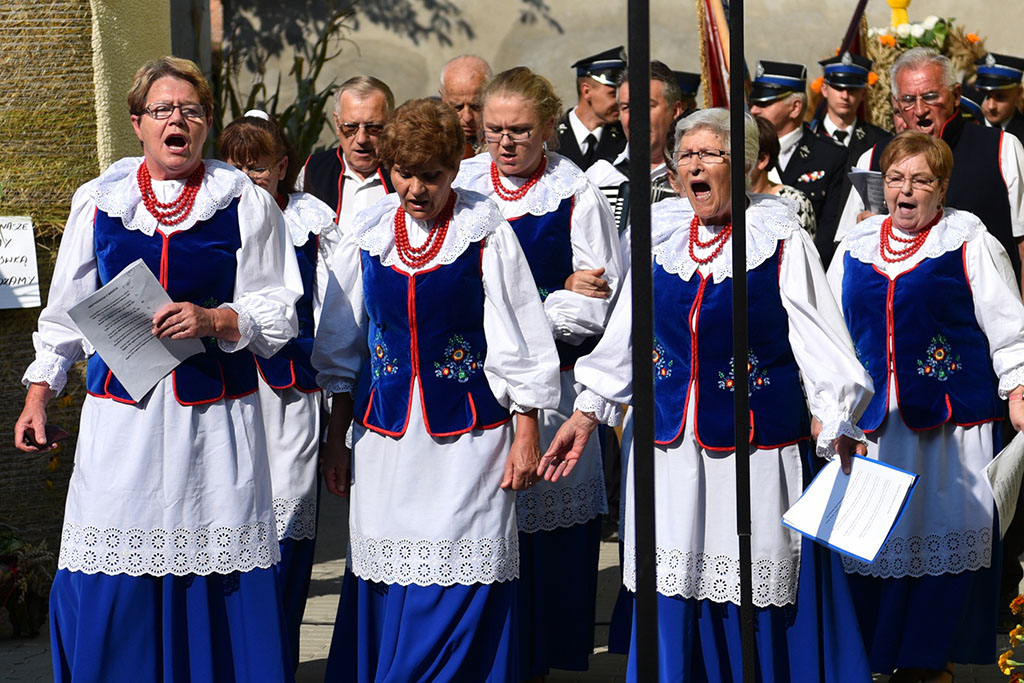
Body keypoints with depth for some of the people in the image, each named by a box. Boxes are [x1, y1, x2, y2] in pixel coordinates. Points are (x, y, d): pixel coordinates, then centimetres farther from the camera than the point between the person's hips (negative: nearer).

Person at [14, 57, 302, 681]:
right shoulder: (97, 202, 12)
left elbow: (278, 313, 3)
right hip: (121, 414, 1)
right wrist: (39, 395, 12)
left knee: (219, 584, -2)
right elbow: (67, 312, 17)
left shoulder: (247, 203, 5)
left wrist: (214, 320, -13)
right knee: (110, 593, -1)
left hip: (215, 415, -1)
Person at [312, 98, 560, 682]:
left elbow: (519, 342, -2)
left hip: (468, 434, -3)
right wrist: (336, 438, 12)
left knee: (463, 580, -3)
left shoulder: (486, 234, -6)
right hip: (385, 432, 3)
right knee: (384, 580, 7)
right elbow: (341, 347, 12)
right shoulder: (367, 237, 4)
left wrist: (527, 435, -3)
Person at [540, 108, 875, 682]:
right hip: (670, 447, 4)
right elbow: (624, 336, 14)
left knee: (761, 604, 2)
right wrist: (586, 416, 12)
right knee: (674, 597, 8)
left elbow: (821, 342, -9)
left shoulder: (783, 242, -5)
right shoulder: (661, 237, 7)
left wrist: (840, 435, -19)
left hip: (758, 448, -3)